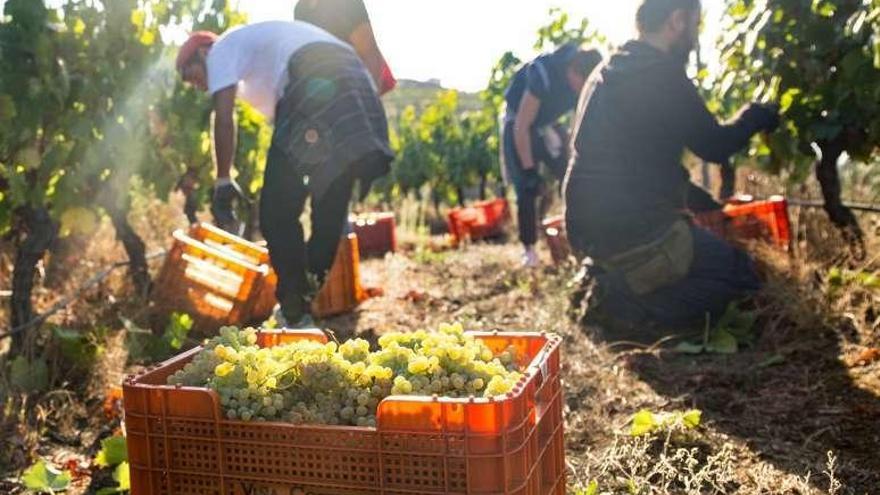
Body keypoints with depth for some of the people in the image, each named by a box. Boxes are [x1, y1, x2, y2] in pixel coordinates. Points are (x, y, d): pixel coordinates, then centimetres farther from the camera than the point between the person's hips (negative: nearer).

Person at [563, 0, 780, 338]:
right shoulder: (662, 75, -15)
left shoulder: (607, 74, 14)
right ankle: (626, 301, -8)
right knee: (740, 276, 7)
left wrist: (706, 203, 25)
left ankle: (611, 281, 8)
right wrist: (756, 117, 15)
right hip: (634, 232, -9)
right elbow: (715, 146, -6)